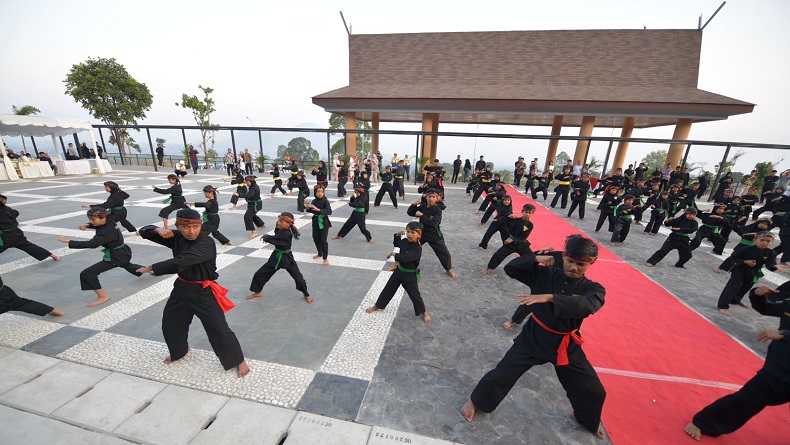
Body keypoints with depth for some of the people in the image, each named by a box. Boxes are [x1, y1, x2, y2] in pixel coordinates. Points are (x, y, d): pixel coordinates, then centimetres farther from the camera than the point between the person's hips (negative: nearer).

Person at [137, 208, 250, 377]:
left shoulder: (207, 244, -25)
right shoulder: (176, 237, -2)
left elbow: (181, 262, -35)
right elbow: (144, 232, 5)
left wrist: (152, 268, -22)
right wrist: (158, 230, -17)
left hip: (203, 292, -7)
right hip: (182, 288, 7)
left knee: (219, 329, -7)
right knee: (169, 324, 24)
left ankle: (239, 361, 12)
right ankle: (179, 351, 54)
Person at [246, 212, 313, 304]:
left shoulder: (287, 234, -28)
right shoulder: (281, 230, -1)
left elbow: (274, 239, -31)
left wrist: (265, 237, -12)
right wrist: (277, 227, -12)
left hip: (287, 258, -8)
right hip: (276, 257, 8)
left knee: (298, 278, -6)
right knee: (260, 274, 12)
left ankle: (306, 294, 19)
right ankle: (257, 292, 36)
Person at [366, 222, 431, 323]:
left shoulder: (417, 249, -27)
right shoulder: (405, 241, -5)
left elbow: (404, 258, -37)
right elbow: (396, 243, 17)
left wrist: (394, 254, -22)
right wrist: (398, 235, -2)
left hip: (410, 275, -6)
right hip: (399, 271, 6)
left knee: (414, 295, 7)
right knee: (388, 289, 18)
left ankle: (424, 312, 33)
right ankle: (377, 306, 36)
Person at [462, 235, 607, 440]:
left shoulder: (593, 289, -11)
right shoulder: (545, 274, -10)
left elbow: (585, 305, -35)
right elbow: (511, 268, -14)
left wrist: (549, 297, -48)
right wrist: (538, 259, -23)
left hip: (566, 346, 1)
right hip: (533, 337, -1)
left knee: (594, 391, 15)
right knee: (501, 374, 1)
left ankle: (587, 419, 52)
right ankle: (476, 400, 27)